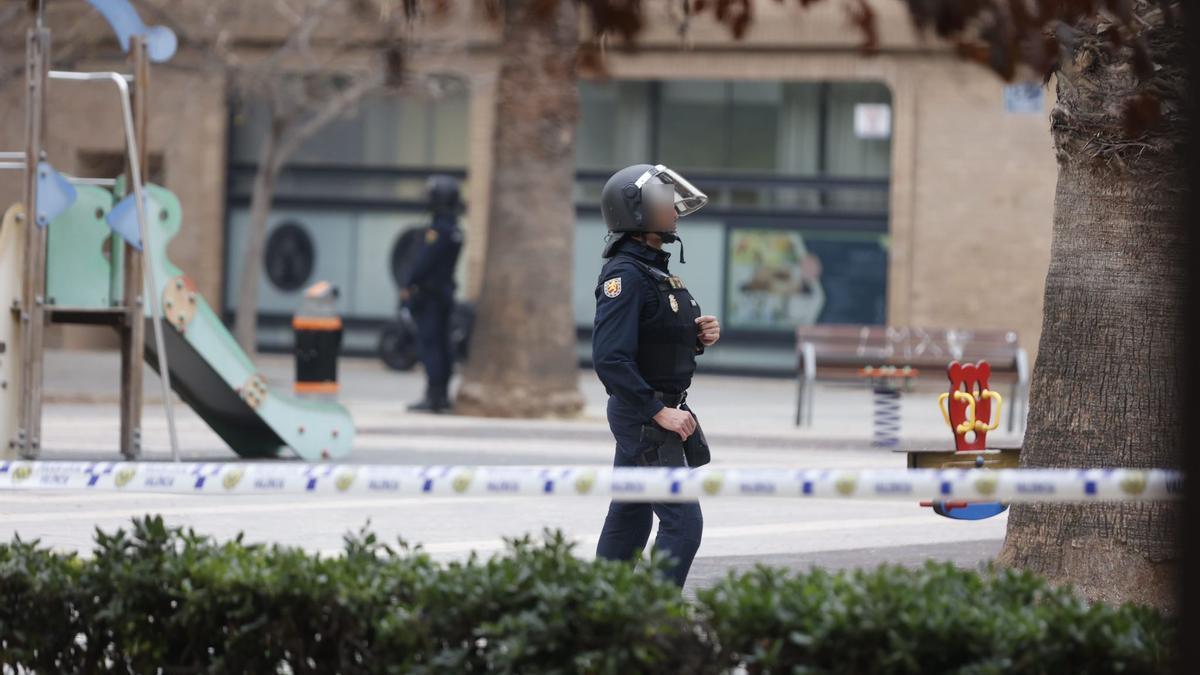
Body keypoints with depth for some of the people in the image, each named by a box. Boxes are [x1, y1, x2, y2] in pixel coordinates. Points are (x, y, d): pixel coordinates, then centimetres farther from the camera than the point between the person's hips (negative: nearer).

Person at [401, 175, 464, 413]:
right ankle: (442, 395, 15)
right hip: (445, 292, 10)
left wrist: (408, 286, -10)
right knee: (441, 343, 12)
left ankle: (433, 396, -13)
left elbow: (424, 261, -19)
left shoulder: (438, 229, -17)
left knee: (429, 343, -10)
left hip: (429, 293, -10)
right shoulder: (455, 230, 13)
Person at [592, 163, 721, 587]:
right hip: (642, 418, -10)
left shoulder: (655, 269, 13)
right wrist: (660, 412, -25)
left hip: (658, 413, 10)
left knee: (629, 517, 14)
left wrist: (699, 337, 3)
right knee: (683, 521, -13)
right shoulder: (625, 274, -18)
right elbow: (610, 359, -26)